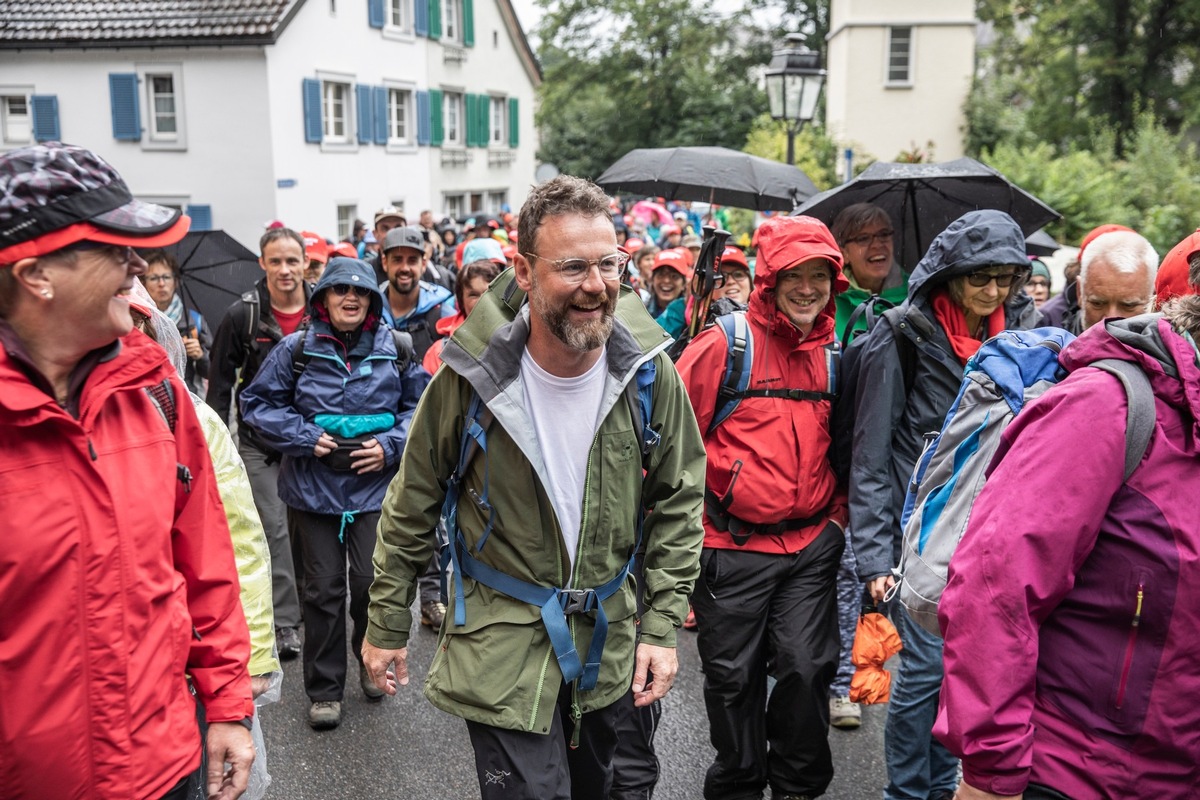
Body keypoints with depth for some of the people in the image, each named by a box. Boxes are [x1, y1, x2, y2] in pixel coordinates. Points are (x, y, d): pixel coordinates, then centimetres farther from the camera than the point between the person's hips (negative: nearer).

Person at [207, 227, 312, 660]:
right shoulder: (243, 315, -7)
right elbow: (220, 383, -2)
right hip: (259, 442, -2)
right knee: (274, 529, 0)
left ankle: (311, 607, 29)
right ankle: (284, 621, 9)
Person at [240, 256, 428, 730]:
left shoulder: (396, 350, 0)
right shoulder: (297, 349, -2)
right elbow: (258, 402, 3)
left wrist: (390, 446, -9)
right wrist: (306, 438, -9)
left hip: (375, 484, 0)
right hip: (314, 486, 0)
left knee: (371, 580, -4)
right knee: (324, 588, 5)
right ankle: (324, 689, 22)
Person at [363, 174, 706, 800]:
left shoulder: (650, 373, -12)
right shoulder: (470, 376, -17)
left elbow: (677, 506, -1)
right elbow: (412, 507, -4)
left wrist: (662, 627, -4)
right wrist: (386, 625, 2)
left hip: (612, 644, 3)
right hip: (502, 648, -3)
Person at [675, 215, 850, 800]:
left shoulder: (833, 354, 6)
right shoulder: (723, 345, -10)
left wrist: (836, 512, 11)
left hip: (811, 544, 3)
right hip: (732, 547, -3)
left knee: (807, 665, 4)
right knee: (733, 675, 9)